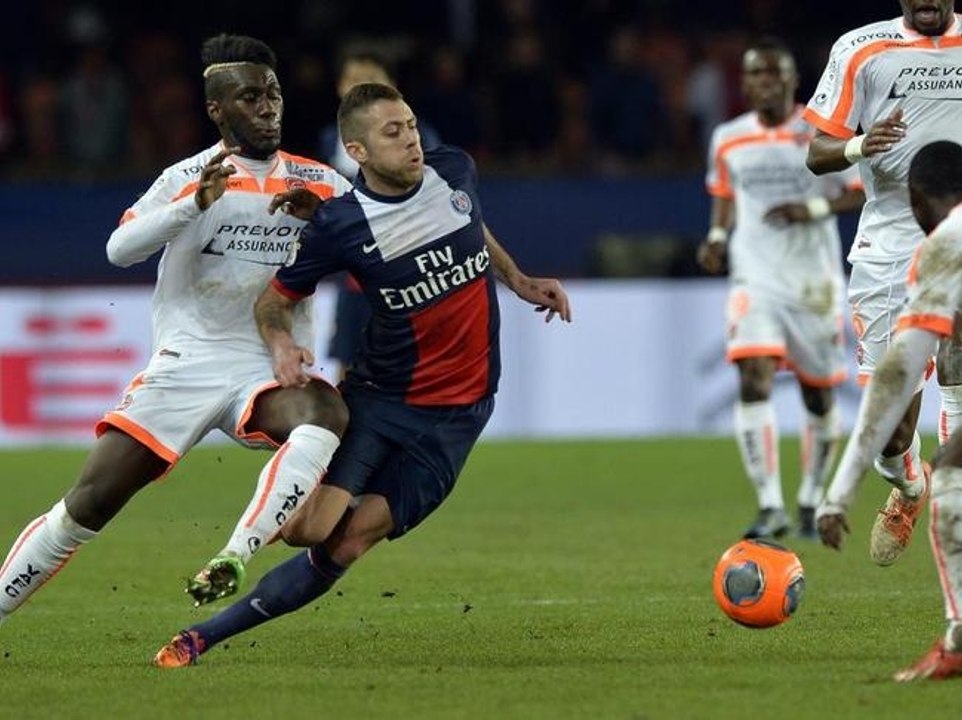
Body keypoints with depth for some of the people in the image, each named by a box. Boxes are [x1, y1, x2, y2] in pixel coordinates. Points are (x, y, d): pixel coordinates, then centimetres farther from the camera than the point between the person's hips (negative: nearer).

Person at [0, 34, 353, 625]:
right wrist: (197, 204, -27)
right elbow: (120, 248, -11)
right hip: (185, 365, -1)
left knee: (326, 416, -35)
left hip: (270, 370, 1)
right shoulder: (189, 178, 3)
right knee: (89, 504, -7)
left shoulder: (318, 185, 8)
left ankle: (234, 560, -37)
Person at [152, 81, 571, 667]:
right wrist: (281, 342, -21)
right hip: (377, 398, -2)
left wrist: (519, 281, 15)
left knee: (345, 546, -8)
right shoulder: (339, 225, -14)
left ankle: (210, 635, 3)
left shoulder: (455, 171, -2)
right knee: (309, 526, -19)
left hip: (456, 416, 2)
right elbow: (275, 298, -2)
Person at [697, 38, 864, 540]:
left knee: (819, 397, 8)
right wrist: (717, 236, 4)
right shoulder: (727, 140, 6)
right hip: (755, 280, 1)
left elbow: (863, 191, -2)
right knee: (754, 381, -20)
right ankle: (770, 507, -24)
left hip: (814, 283, -1)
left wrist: (815, 208, -18)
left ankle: (811, 503, 28)